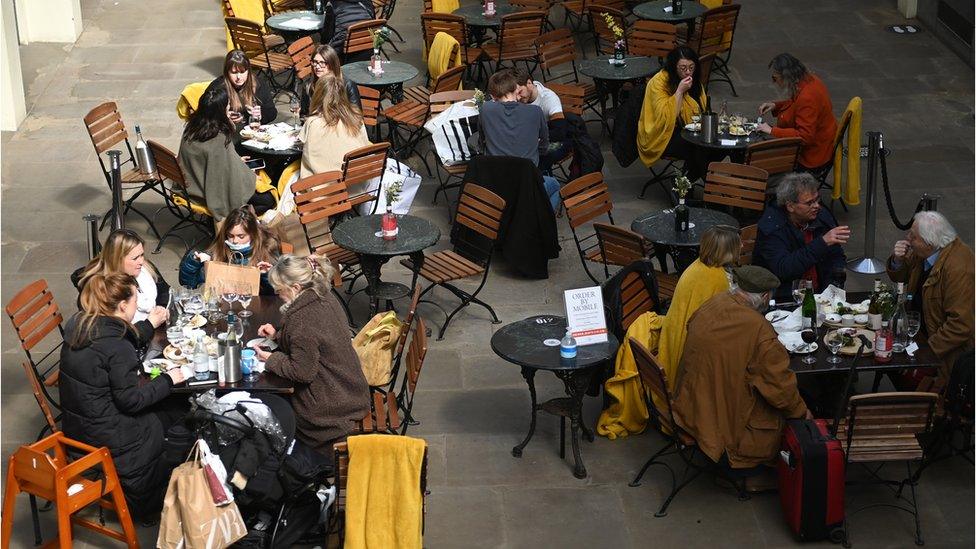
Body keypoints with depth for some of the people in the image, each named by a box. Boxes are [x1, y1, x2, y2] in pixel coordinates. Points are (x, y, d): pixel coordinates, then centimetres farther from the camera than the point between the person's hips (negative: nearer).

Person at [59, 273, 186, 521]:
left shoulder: (79, 324, -3)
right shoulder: (116, 345, -28)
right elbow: (130, 400, -20)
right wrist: (167, 380, -8)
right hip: (103, 434, -9)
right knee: (174, 418, 14)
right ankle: (145, 505, 33)